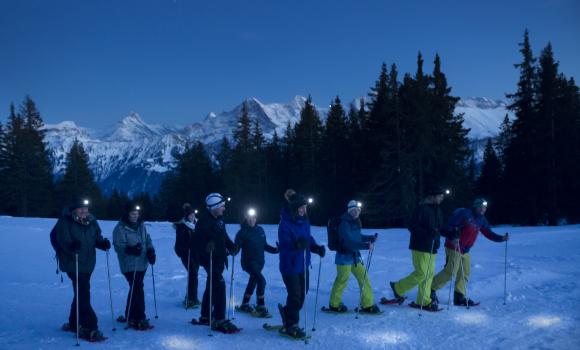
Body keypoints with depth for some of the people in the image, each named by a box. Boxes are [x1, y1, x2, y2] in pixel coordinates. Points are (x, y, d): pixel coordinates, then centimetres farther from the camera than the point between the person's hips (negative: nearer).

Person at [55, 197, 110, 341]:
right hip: (73, 263, -7)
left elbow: (97, 238, 15)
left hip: (88, 264, 7)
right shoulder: (65, 222, -10)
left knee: (81, 293, 17)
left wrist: (103, 243, -7)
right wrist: (71, 246, -40)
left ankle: (73, 324, 33)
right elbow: (63, 240, -20)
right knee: (83, 295, -11)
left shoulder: (92, 222, 9)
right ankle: (90, 328, -8)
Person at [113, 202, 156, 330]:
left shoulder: (141, 226, 10)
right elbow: (118, 246, -16)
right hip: (129, 265, -7)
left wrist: (151, 251, 0)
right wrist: (130, 249, -33)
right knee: (137, 290, -12)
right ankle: (139, 319, -5)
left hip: (142, 264, 7)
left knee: (135, 289, 15)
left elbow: (148, 240, 17)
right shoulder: (120, 228, -11)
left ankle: (130, 316, 28)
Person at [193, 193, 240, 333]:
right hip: (209, 260, -9)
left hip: (219, 259, 9)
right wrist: (206, 248, -39)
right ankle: (219, 320, -6)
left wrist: (231, 246, 6)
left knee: (212, 287, 16)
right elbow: (199, 242, -23)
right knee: (219, 285, -12)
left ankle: (205, 317, 29)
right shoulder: (203, 222, -18)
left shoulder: (219, 219, 9)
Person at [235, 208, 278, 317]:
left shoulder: (260, 230, 7)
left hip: (260, 262, 7)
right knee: (261, 280, -21)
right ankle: (261, 307, -15)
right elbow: (236, 246, -14)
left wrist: (275, 249, 7)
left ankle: (244, 305, 33)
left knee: (253, 281, 16)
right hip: (249, 262, -6)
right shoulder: (243, 232, -9)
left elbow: (264, 245, 16)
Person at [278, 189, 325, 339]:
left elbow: (308, 239, 12)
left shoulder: (304, 220, 3)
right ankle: (290, 326, 15)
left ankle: (287, 314, 36)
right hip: (290, 265, -8)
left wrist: (317, 248, -6)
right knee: (295, 296, -2)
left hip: (303, 264, 8)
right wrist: (297, 245, -42)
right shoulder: (285, 224, -21)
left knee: (302, 293, 15)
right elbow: (285, 246, -24)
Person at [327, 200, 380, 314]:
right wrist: (365, 245, -33)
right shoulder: (344, 223, -18)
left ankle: (367, 305, 14)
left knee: (364, 278, 6)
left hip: (355, 256, 8)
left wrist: (370, 238, 11)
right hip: (344, 256, -8)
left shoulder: (355, 222, 9)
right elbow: (348, 241, -27)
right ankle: (334, 305, 21)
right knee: (342, 280, 3)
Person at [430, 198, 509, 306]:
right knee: (450, 272, -11)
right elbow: (450, 225, -18)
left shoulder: (481, 220, 10)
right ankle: (431, 288, 3)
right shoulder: (464, 213, -14)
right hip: (453, 247, -8)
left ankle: (459, 297, 15)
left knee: (465, 274, 7)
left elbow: (489, 233, 13)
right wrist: (453, 238, -32)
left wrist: (502, 238, -1)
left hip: (465, 250, 8)